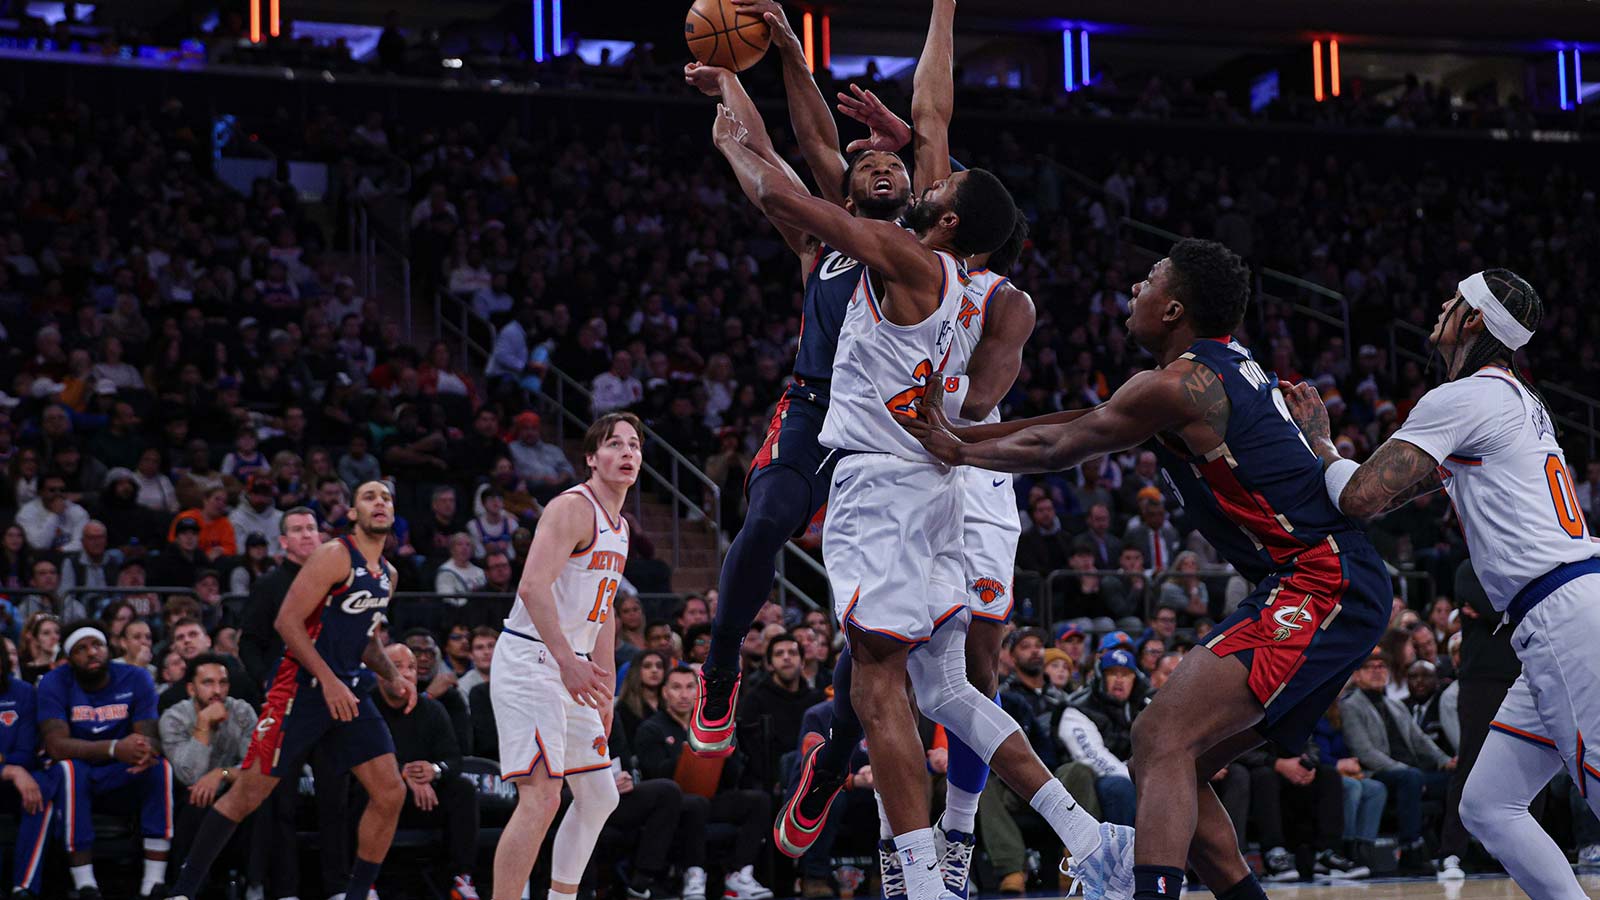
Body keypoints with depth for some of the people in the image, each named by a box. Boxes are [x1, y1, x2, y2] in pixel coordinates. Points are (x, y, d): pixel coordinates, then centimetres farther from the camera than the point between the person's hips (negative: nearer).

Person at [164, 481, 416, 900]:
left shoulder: (386, 574, 15)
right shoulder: (335, 556, -10)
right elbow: (288, 621, -17)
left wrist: (392, 677, 12)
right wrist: (328, 681, -21)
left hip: (351, 692, 7)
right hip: (303, 688, -7)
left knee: (391, 794, -3)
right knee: (248, 793, -5)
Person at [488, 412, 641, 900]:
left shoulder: (620, 526, 18)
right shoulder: (572, 508, -12)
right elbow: (533, 585, -25)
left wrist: (605, 693, 23)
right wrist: (567, 661, -31)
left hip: (573, 670, 10)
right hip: (530, 661, -10)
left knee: (599, 797, 13)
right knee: (541, 797, -18)